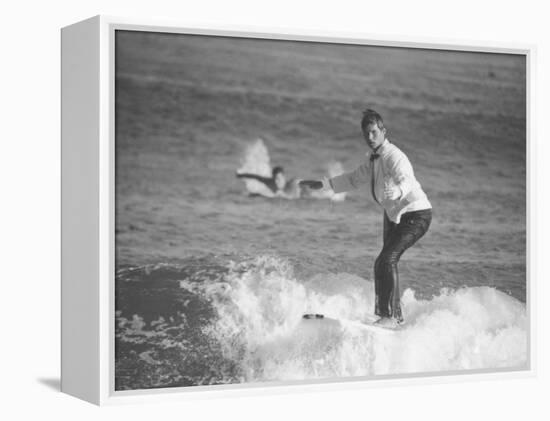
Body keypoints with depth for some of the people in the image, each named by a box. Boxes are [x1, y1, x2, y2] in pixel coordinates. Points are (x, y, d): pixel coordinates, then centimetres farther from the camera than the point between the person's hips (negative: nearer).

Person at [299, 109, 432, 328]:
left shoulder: (394, 156, -23)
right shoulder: (371, 158, 4)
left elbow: (407, 180, -42)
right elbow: (355, 179, 21)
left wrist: (397, 191, -65)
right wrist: (323, 184, 19)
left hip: (416, 214, -10)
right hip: (394, 214, 10)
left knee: (386, 261, -23)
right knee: (385, 263, 16)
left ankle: (389, 316, -17)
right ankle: (395, 315, 32)